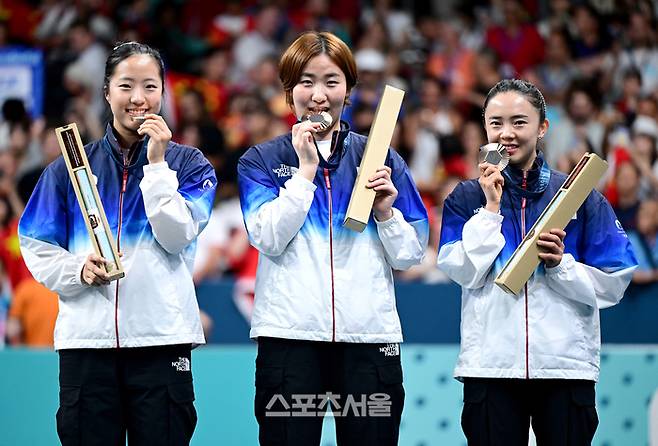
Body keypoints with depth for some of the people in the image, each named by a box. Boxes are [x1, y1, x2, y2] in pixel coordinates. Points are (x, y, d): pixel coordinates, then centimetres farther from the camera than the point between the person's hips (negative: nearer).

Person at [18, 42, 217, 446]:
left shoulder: (188, 164, 9)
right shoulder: (72, 165, 12)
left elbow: (177, 237, -7)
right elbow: (37, 246, 6)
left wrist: (157, 163, -10)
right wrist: (78, 270, -12)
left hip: (161, 336, -1)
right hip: (86, 337, 1)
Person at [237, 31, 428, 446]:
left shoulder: (382, 160, 11)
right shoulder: (262, 161, 7)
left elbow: (410, 255, 9)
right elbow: (269, 238, -9)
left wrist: (386, 211, -8)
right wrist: (306, 168, -10)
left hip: (369, 333, 1)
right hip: (291, 333, -1)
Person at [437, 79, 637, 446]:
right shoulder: (468, 197, 9)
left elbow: (611, 287, 2)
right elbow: (465, 272, -6)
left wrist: (560, 263, -12)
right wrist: (491, 207, -7)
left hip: (567, 365, 0)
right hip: (490, 365, 0)